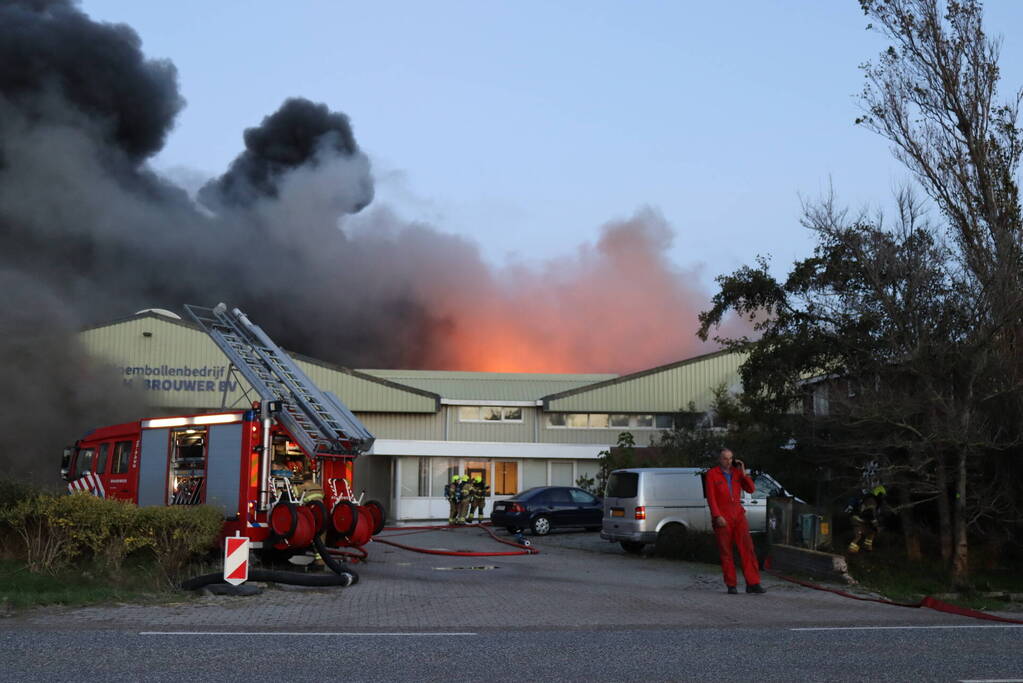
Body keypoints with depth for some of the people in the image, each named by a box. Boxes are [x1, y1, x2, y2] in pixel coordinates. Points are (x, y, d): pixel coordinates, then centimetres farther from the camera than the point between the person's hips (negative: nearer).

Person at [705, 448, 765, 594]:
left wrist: (743, 472, -6)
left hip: (738, 515, 3)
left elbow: (750, 489, 5)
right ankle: (731, 586, 5)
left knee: (747, 548, -5)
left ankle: (752, 584, -6)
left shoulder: (736, 472, 10)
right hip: (722, 518, -3)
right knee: (726, 552, 0)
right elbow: (710, 497, -7)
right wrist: (717, 516, -15)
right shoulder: (712, 474, -1)